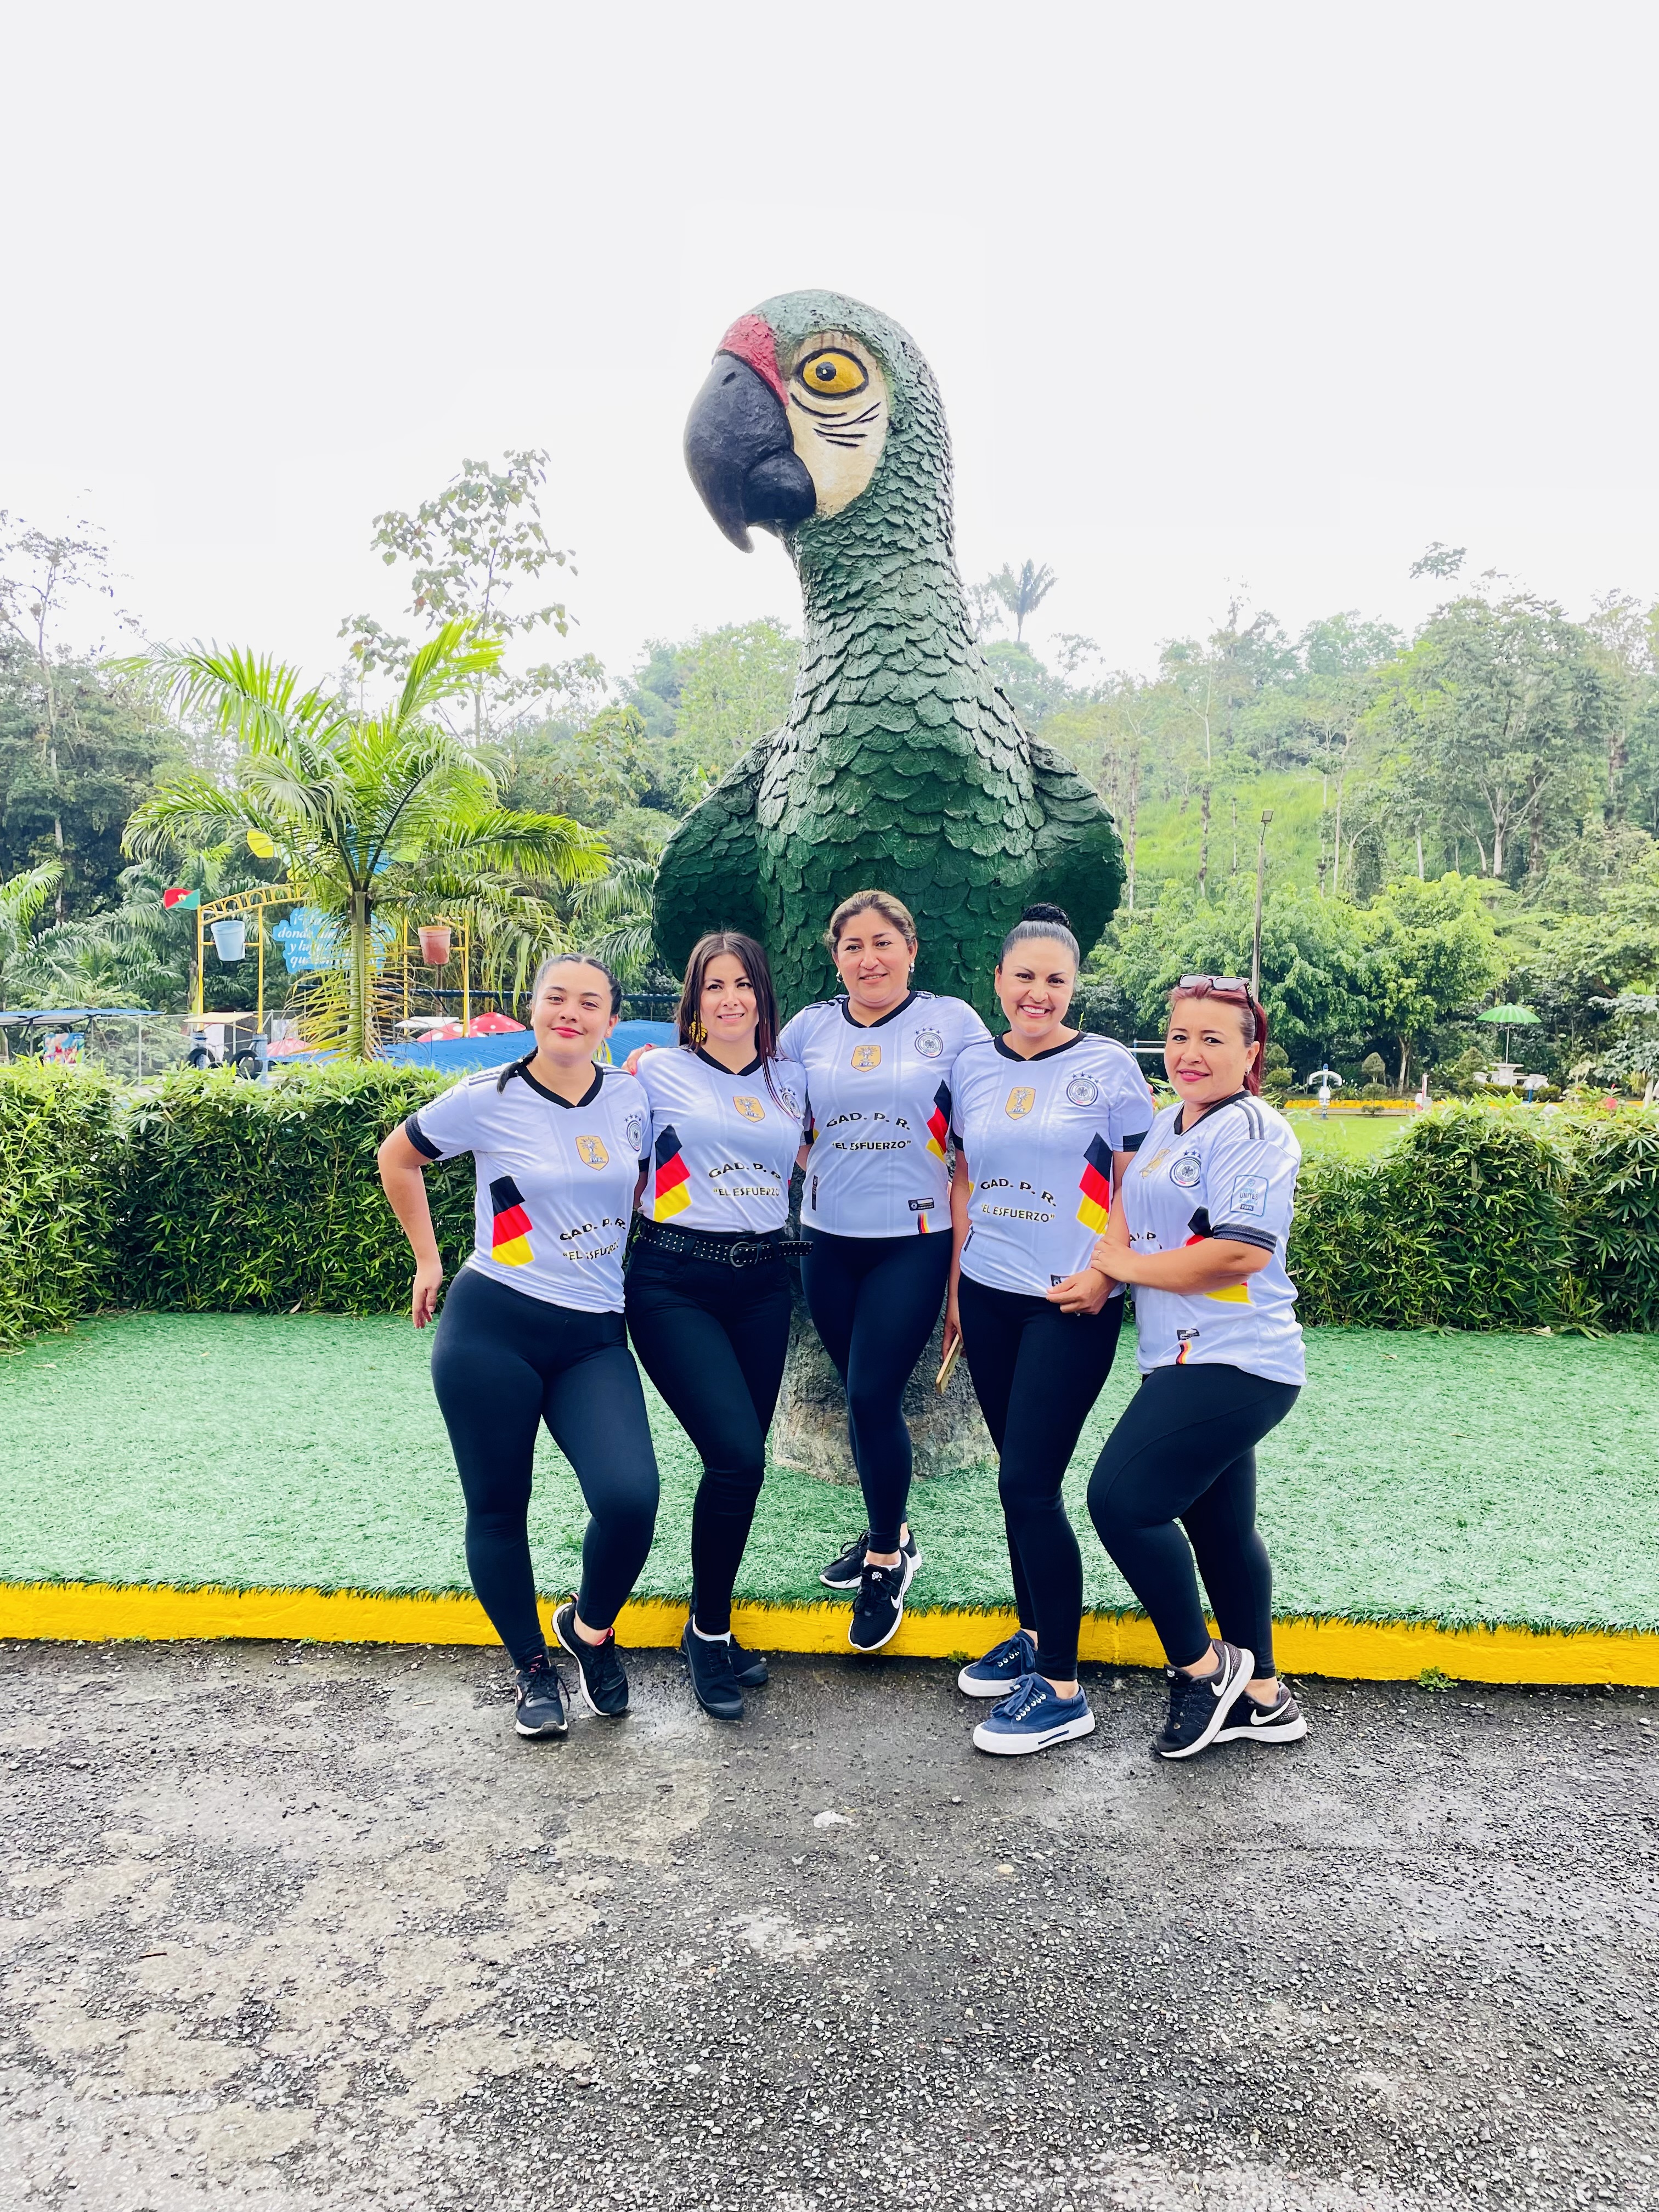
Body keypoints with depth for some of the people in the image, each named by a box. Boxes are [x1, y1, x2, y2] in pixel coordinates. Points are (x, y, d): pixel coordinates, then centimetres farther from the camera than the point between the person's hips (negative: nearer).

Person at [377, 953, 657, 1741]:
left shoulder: (633, 1098, 4)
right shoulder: (486, 1100, -5)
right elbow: (397, 1157, 12)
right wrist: (428, 1260, 13)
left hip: (594, 1337, 2)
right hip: (492, 1327, -2)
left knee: (631, 1499, -15)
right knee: (498, 1509, 6)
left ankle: (589, 1627, 17)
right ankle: (532, 1669, 30)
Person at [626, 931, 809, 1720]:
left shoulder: (791, 1080, 11)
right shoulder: (658, 1072, 0)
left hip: (761, 1281, 5)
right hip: (674, 1281, -4)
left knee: (740, 1456, 5)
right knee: (738, 1455, -16)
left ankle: (710, 1620, 26)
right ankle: (709, 1631, 6)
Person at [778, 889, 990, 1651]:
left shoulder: (952, 1021, -4)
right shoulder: (810, 1027, 5)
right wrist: (820, 1172, 3)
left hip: (914, 1239, -4)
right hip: (829, 1240, 4)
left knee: (873, 1396, -8)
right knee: (862, 1396, 14)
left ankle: (886, 1562, 13)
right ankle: (889, 1536, 34)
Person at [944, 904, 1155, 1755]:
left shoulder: (1108, 1066, -4)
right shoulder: (973, 1067, 8)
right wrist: (956, 1283, 13)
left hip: (1073, 1304, -5)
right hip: (990, 1295, 5)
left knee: (1029, 1485, -7)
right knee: (1019, 1475, 12)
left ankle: (1062, 1690, 5)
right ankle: (1033, 1635, 31)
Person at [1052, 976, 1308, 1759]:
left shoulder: (1251, 1131, -13)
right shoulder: (1167, 1124, 15)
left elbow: (1240, 1252, -22)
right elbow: (1128, 1204, 16)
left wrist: (1128, 1266, -11)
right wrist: (1098, 1273, -5)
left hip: (1230, 1365, -9)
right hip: (1191, 1363, 9)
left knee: (1121, 1499, -13)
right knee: (1219, 1525, 16)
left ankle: (1202, 1668, 7)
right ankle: (1263, 1699, 31)